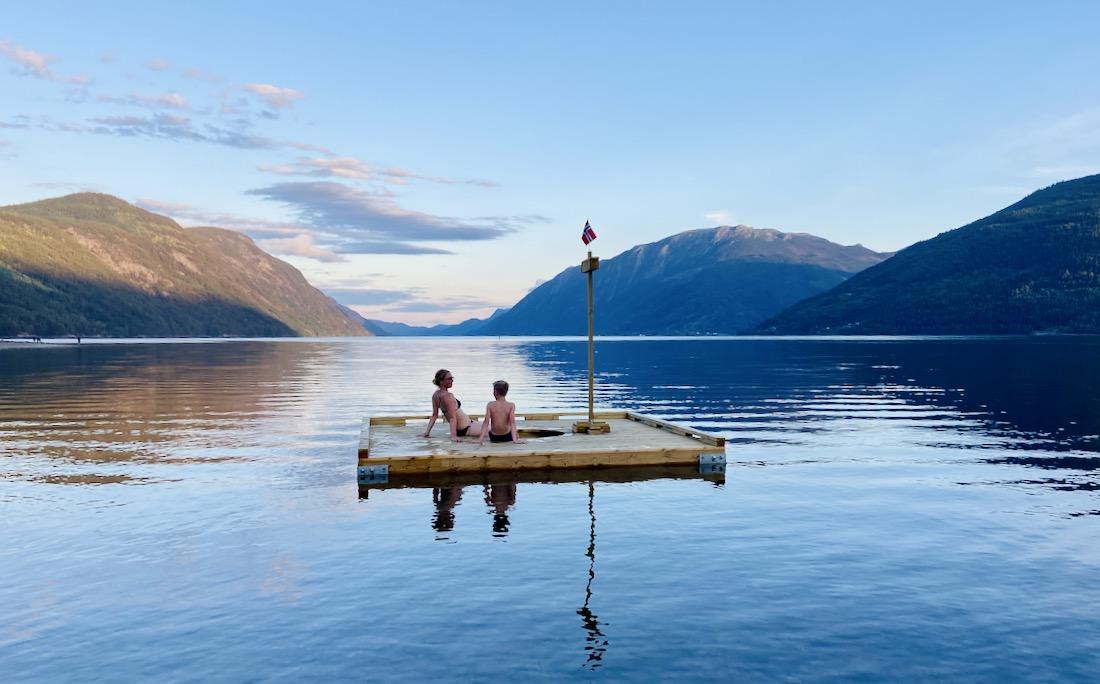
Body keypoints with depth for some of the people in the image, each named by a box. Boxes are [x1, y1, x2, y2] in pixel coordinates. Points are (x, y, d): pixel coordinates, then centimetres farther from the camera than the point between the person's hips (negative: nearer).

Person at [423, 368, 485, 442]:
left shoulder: (435, 395, 1)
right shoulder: (448, 396, -24)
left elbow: (434, 415, 2)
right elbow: (452, 417, -29)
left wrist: (427, 431, 8)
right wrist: (453, 436, -32)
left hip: (459, 429, 9)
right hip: (465, 429, -9)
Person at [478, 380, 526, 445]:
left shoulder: (490, 405, -13)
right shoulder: (511, 405, -13)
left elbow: (486, 422, -17)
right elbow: (512, 423, -21)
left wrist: (481, 439, -19)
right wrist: (515, 439, -23)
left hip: (493, 437, 0)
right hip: (507, 437, 0)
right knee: (515, 432, 35)